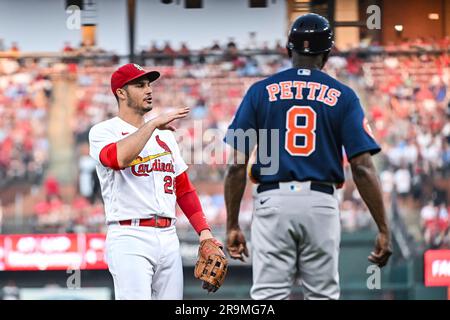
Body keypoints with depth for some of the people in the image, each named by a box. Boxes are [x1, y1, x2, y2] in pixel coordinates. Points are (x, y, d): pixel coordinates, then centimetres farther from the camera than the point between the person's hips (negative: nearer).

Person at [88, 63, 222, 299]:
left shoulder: (164, 134, 21)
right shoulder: (103, 131, 1)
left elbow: (183, 188, 21)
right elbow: (117, 158, -24)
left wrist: (203, 230, 9)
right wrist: (153, 123, -18)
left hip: (169, 238, 7)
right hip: (130, 237, -7)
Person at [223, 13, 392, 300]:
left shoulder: (261, 91, 6)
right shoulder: (342, 96, 4)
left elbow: (238, 165, 0)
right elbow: (362, 167, -4)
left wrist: (233, 225, 6)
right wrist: (383, 229, -3)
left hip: (272, 202, 0)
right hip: (322, 204, 0)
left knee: (268, 297, -3)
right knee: (322, 295, 7)